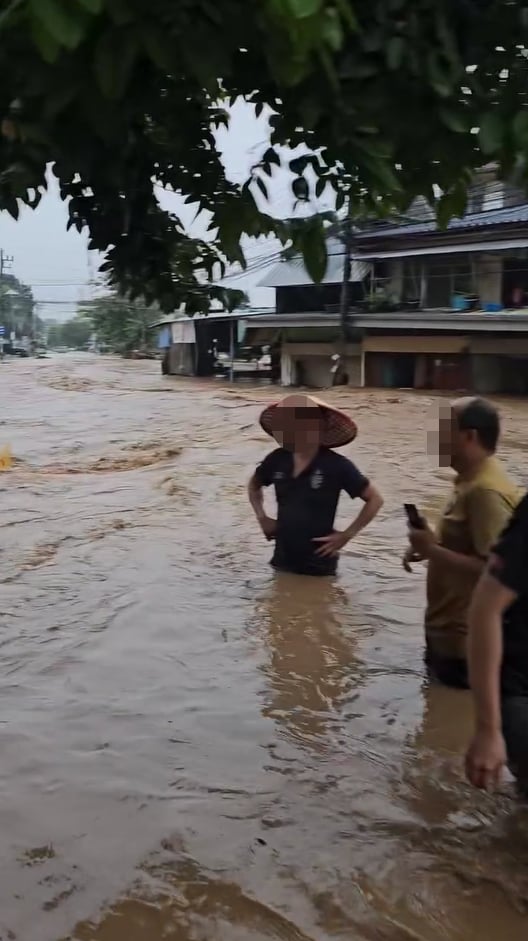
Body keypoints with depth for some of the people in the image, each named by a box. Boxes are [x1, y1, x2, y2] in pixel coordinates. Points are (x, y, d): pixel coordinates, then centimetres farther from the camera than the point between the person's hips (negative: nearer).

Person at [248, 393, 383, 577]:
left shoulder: (336, 466, -15)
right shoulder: (277, 460, -2)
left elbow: (375, 499, -9)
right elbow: (254, 485, 20)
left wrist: (346, 535, -11)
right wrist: (262, 518, 7)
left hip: (319, 565, -4)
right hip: (283, 561, 4)